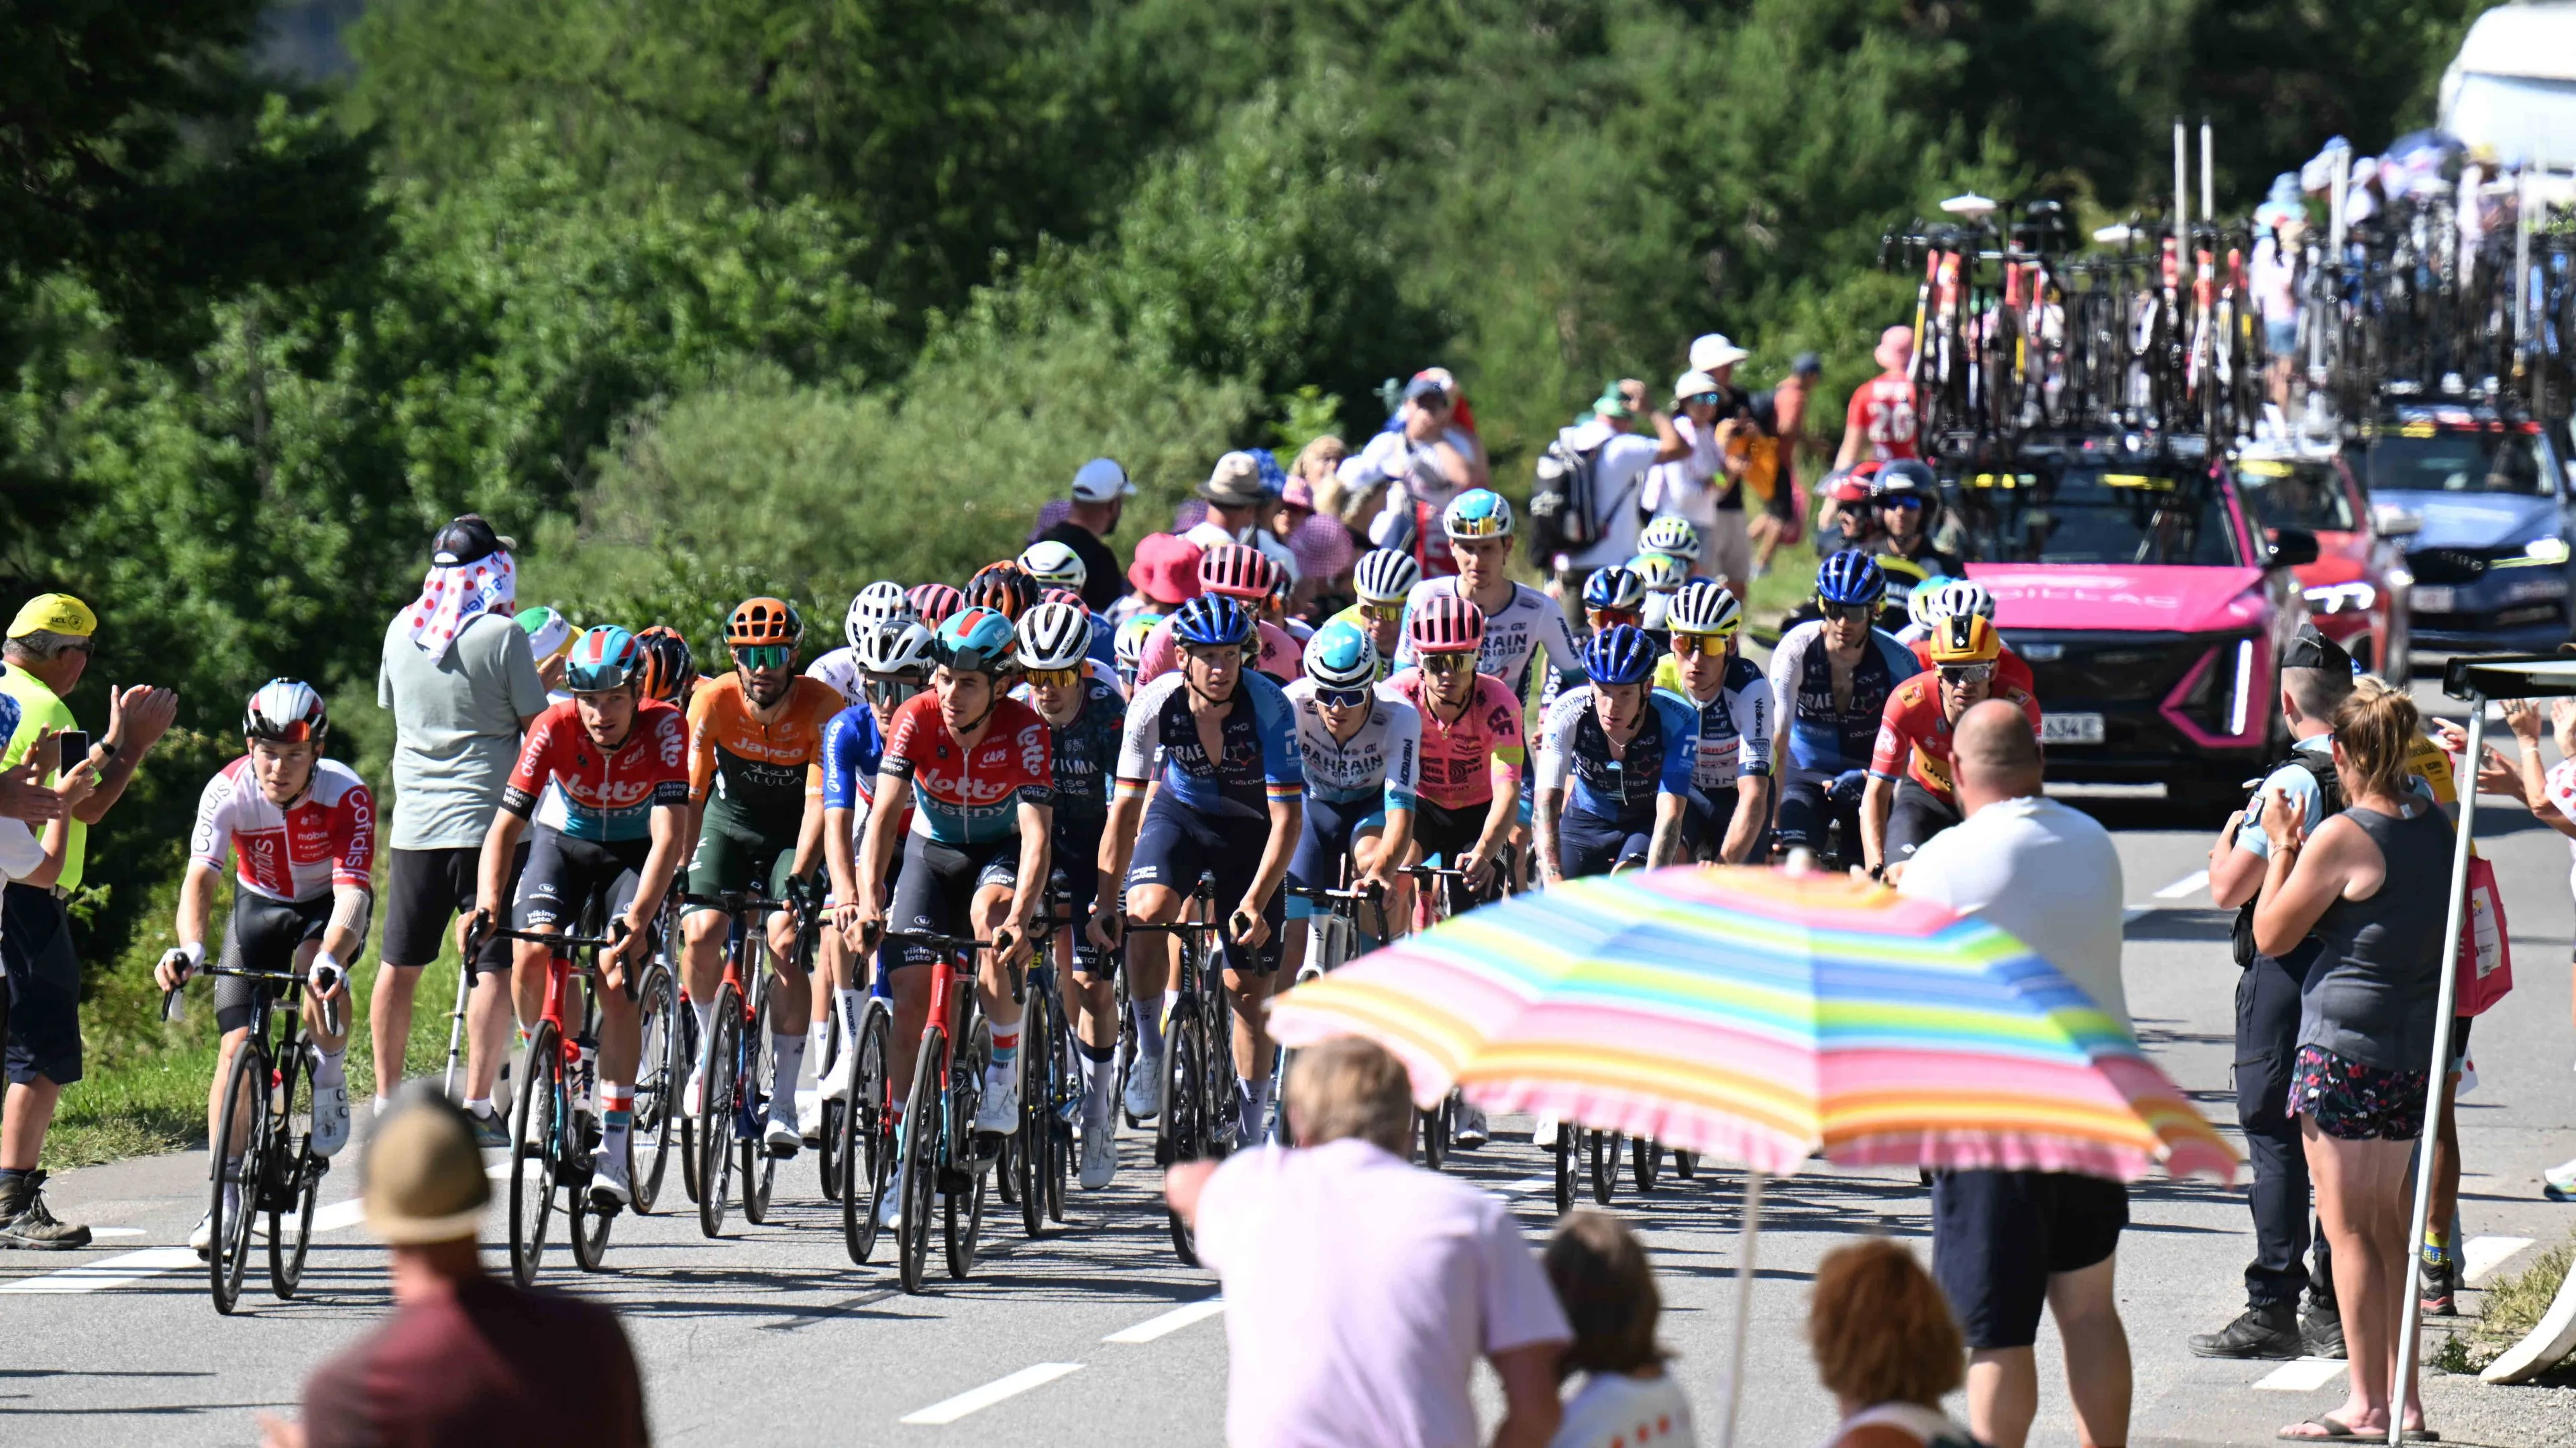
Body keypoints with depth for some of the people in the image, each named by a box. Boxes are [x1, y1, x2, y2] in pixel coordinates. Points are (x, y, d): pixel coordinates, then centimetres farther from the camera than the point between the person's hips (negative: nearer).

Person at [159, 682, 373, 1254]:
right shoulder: (227, 792, -27)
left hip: (328, 906, -2)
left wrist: (330, 959, -60)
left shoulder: (346, 795, -31)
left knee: (320, 969, -35)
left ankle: (330, 1078, -5)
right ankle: (225, 1196, -5)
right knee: (237, 1043, -12)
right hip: (259, 904, 2)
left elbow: (352, 891, -41)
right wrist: (189, 948, -57)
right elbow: (200, 877, -37)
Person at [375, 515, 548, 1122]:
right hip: (486, 821, -5)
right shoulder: (503, 636, -10)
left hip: (413, 826, 5)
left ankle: (386, 1101, 19)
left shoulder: (401, 633, 5)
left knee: (398, 967, 13)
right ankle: (476, 1105, -9)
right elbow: (537, 729, -6)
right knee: (493, 968, -3)